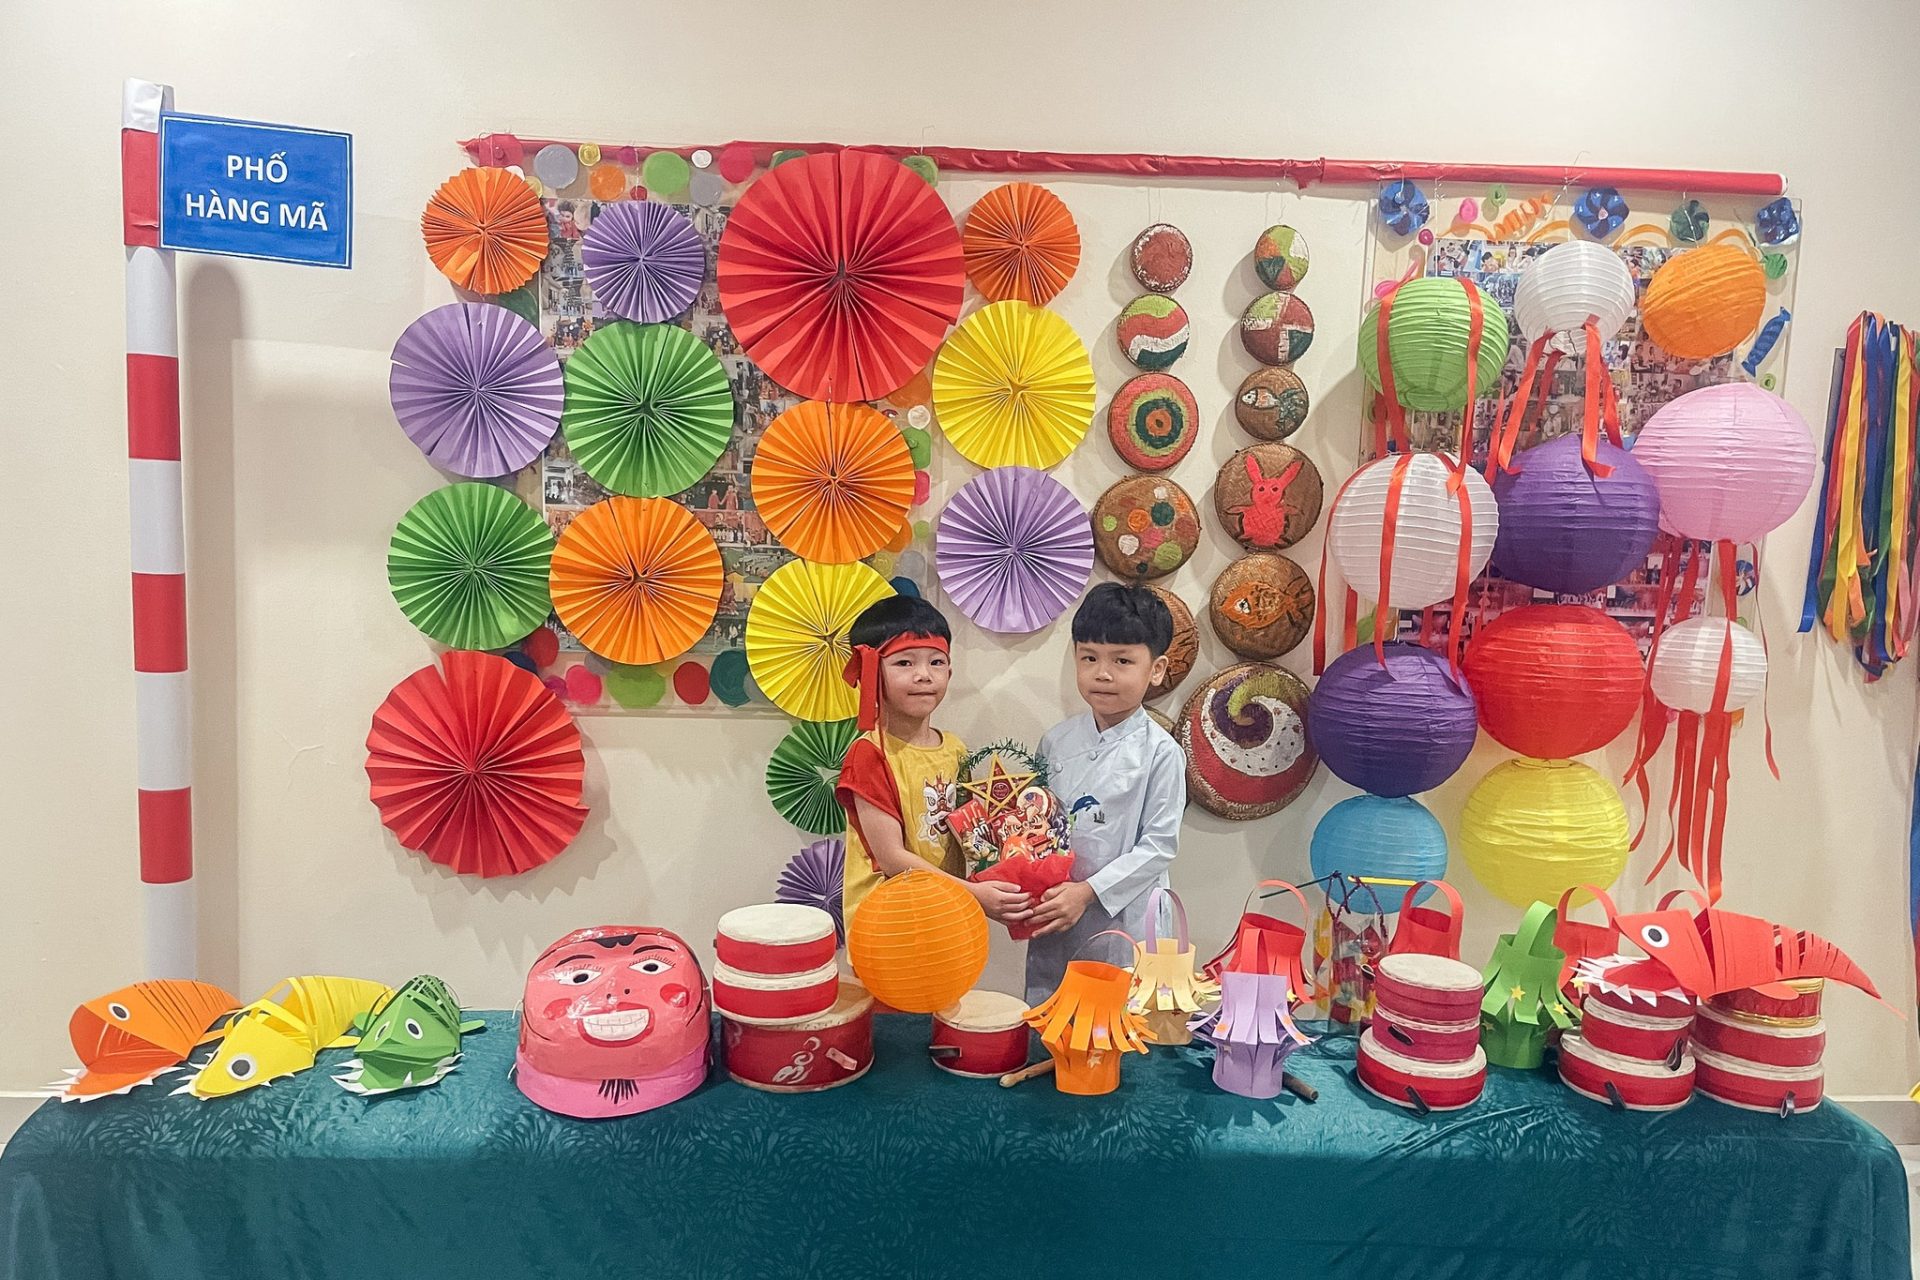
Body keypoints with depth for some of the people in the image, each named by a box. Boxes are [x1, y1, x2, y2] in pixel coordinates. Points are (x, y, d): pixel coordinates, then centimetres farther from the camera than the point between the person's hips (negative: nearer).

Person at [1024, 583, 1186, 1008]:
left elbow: (1160, 845, -11)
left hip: (1123, 923, -4)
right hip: (1052, 927, 4)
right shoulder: (1057, 740, 5)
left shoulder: (1159, 751, -9)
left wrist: (1088, 891, -17)